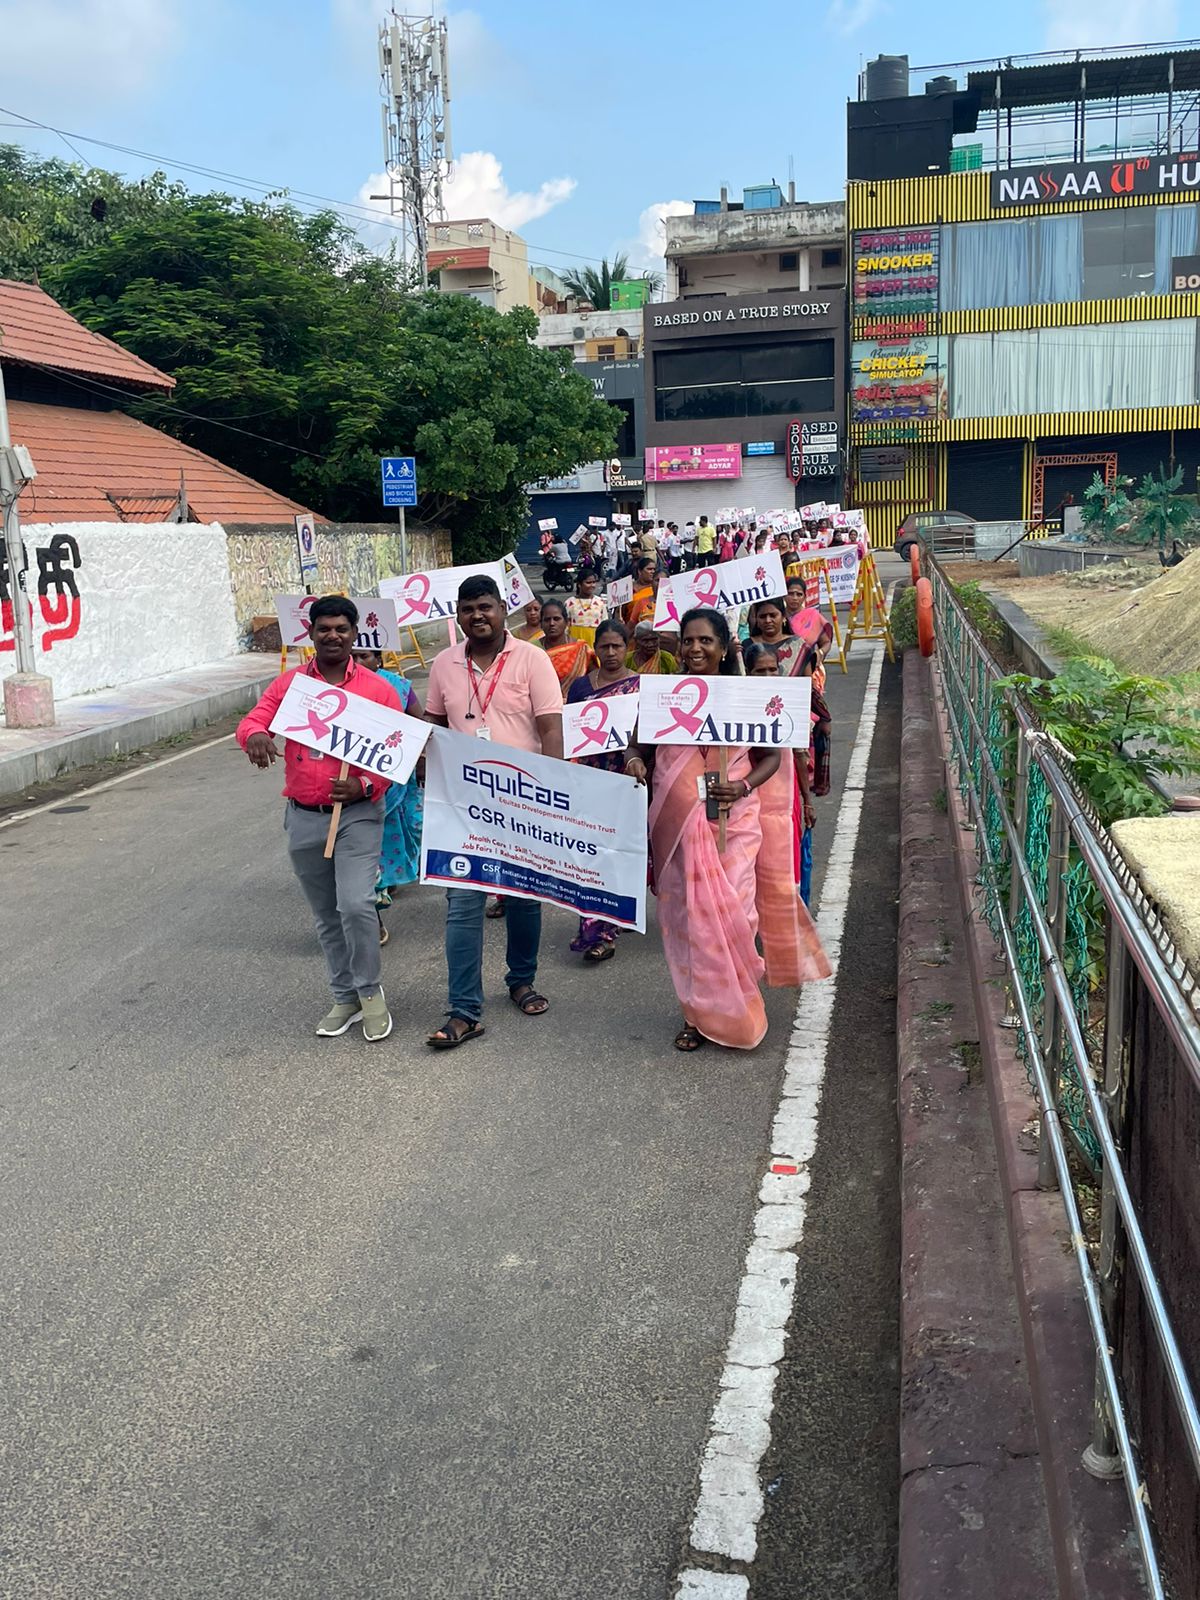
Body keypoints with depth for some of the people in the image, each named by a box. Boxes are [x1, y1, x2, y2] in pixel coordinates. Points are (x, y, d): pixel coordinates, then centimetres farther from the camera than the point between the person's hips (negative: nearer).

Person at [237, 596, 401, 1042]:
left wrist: (365, 787, -21)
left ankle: (371, 990, 6)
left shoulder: (378, 690, -2)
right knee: (326, 915, 13)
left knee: (356, 905, -17)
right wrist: (255, 735, -29)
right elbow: (252, 720, -4)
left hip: (358, 814, -3)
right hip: (304, 818, 4)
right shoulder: (288, 683, 5)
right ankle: (345, 997, 29)